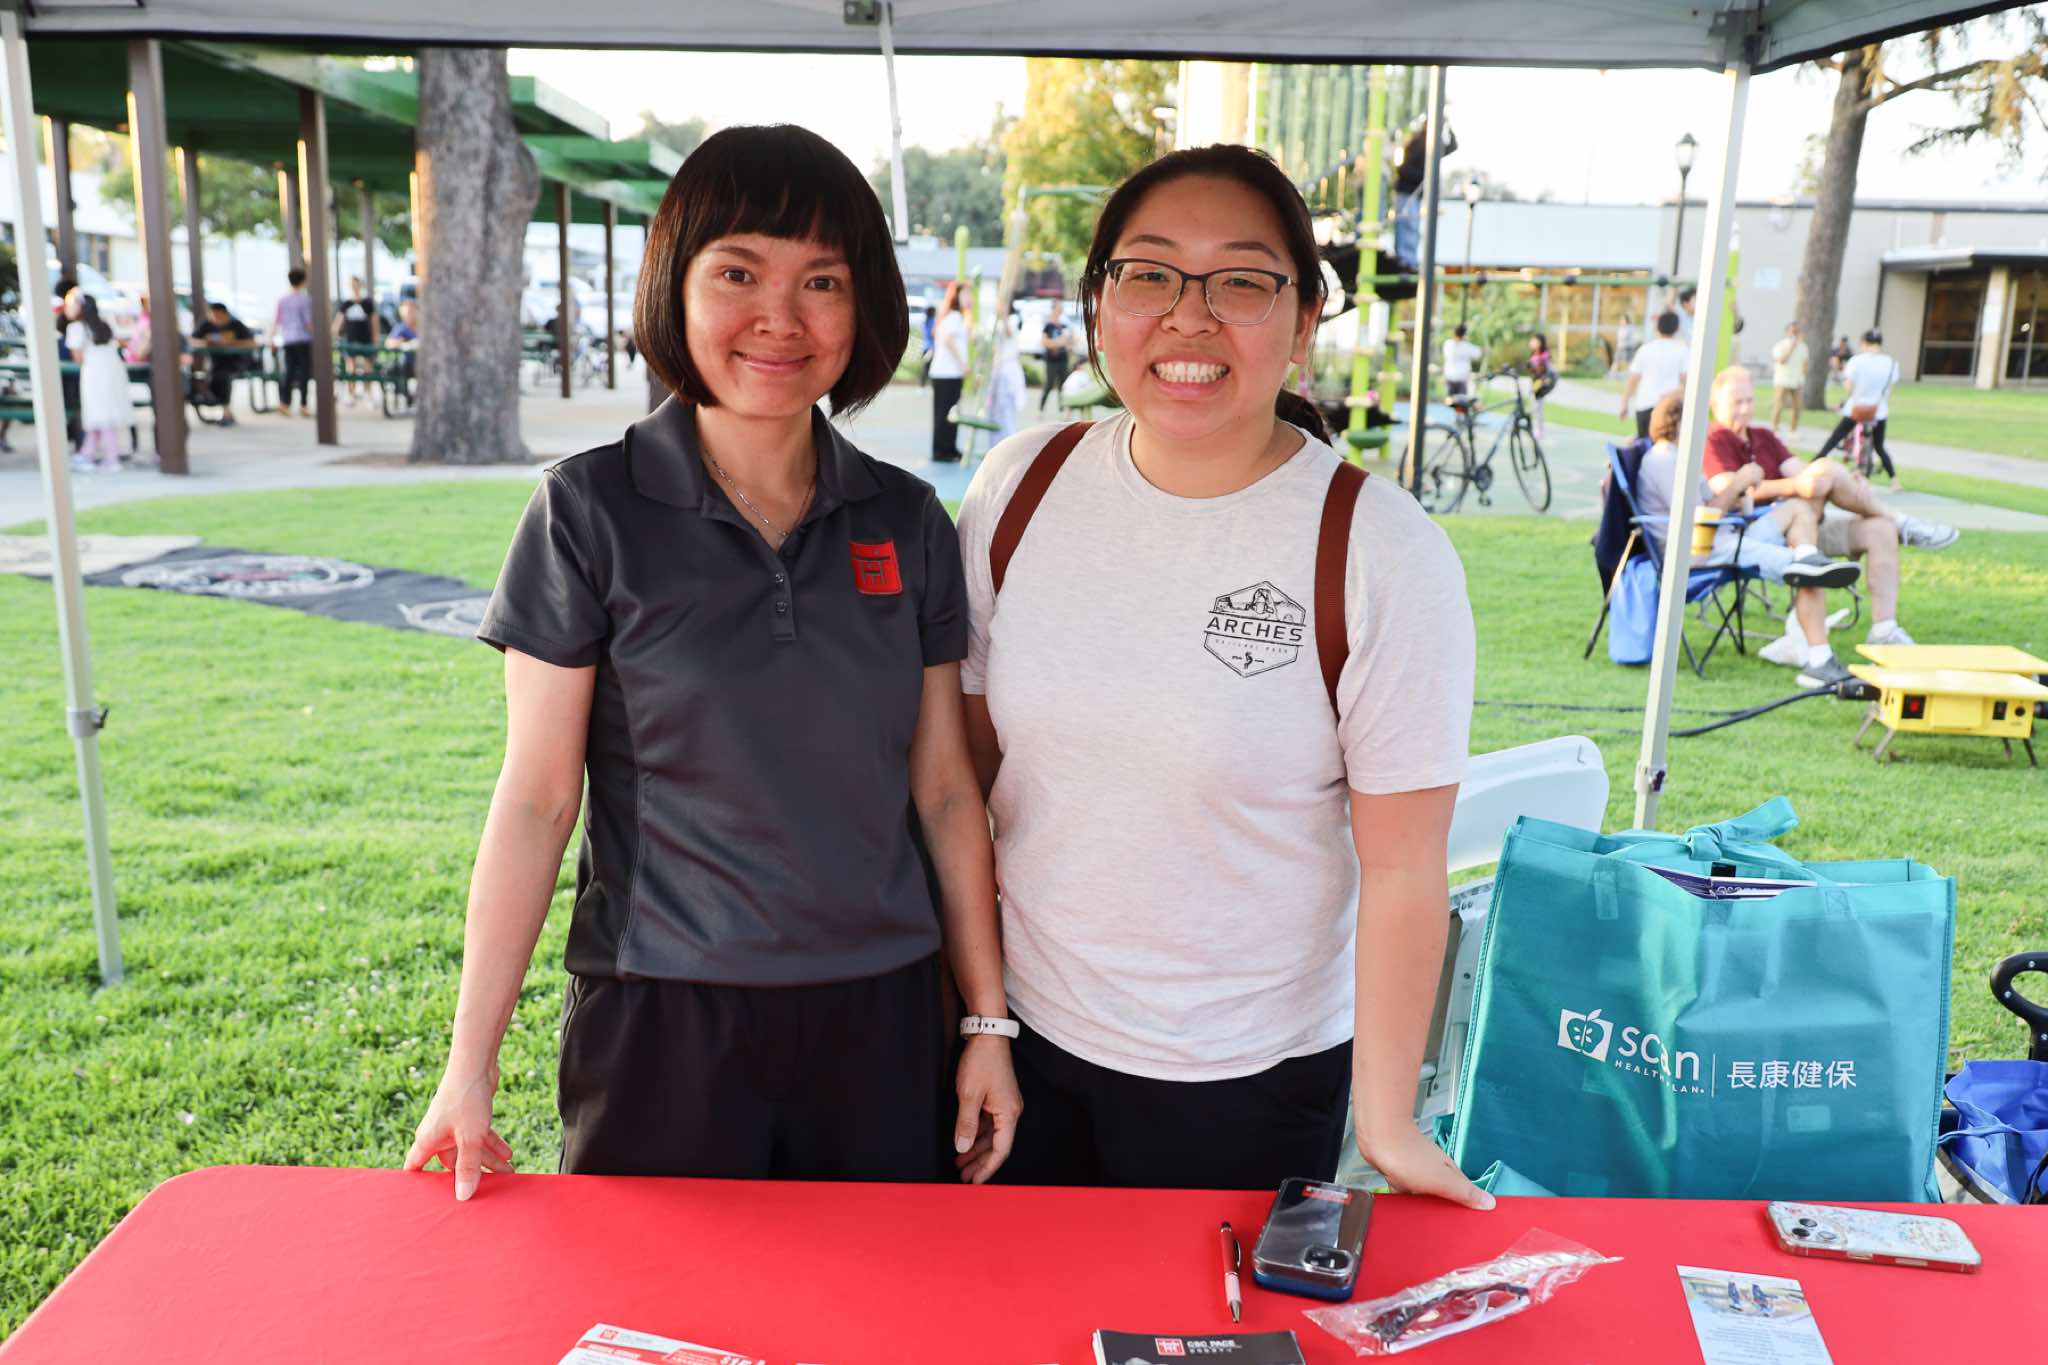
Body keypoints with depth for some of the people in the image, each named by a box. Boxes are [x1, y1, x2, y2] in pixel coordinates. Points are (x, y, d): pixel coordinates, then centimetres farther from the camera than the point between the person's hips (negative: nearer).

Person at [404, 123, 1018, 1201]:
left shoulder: (908, 524, 1)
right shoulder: (590, 512, -7)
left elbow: (944, 789, 5)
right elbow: (536, 799, -6)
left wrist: (989, 1021, 6)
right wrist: (470, 1065, -6)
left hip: (877, 1017, 3)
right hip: (661, 1021, -2)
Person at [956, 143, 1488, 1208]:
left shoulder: (1384, 555, -17)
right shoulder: (1022, 483, -6)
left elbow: (1402, 867, -13)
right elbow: (966, 757, 2)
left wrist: (1386, 1123, -9)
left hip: (1247, 1079, -3)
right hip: (1025, 1037, 4)